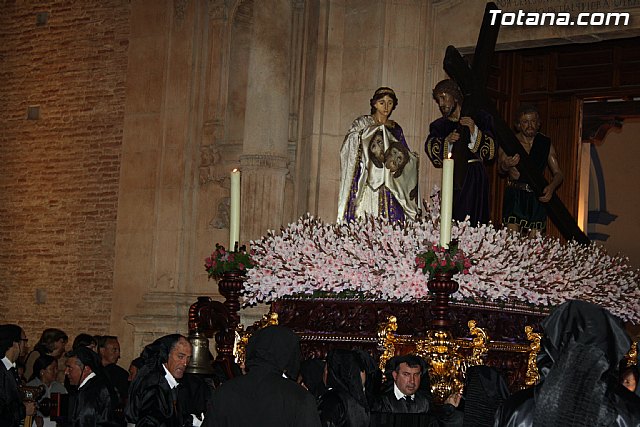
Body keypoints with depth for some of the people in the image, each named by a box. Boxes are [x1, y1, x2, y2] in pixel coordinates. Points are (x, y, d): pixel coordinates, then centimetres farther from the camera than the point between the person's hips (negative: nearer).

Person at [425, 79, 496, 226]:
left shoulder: (478, 118, 6)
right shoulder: (439, 125, 17)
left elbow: (490, 150, -2)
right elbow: (431, 150, 2)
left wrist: (474, 131, -14)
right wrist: (447, 141, -13)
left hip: (474, 179, -3)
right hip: (452, 179, 3)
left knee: (470, 218, -14)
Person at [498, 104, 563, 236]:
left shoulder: (545, 143, 10)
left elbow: (558, 173, 11)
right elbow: (500, 168, -6)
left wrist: (551, 187, -11)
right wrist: (506, 166, -31)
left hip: (537, 199, 2)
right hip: (514, 197, -2)